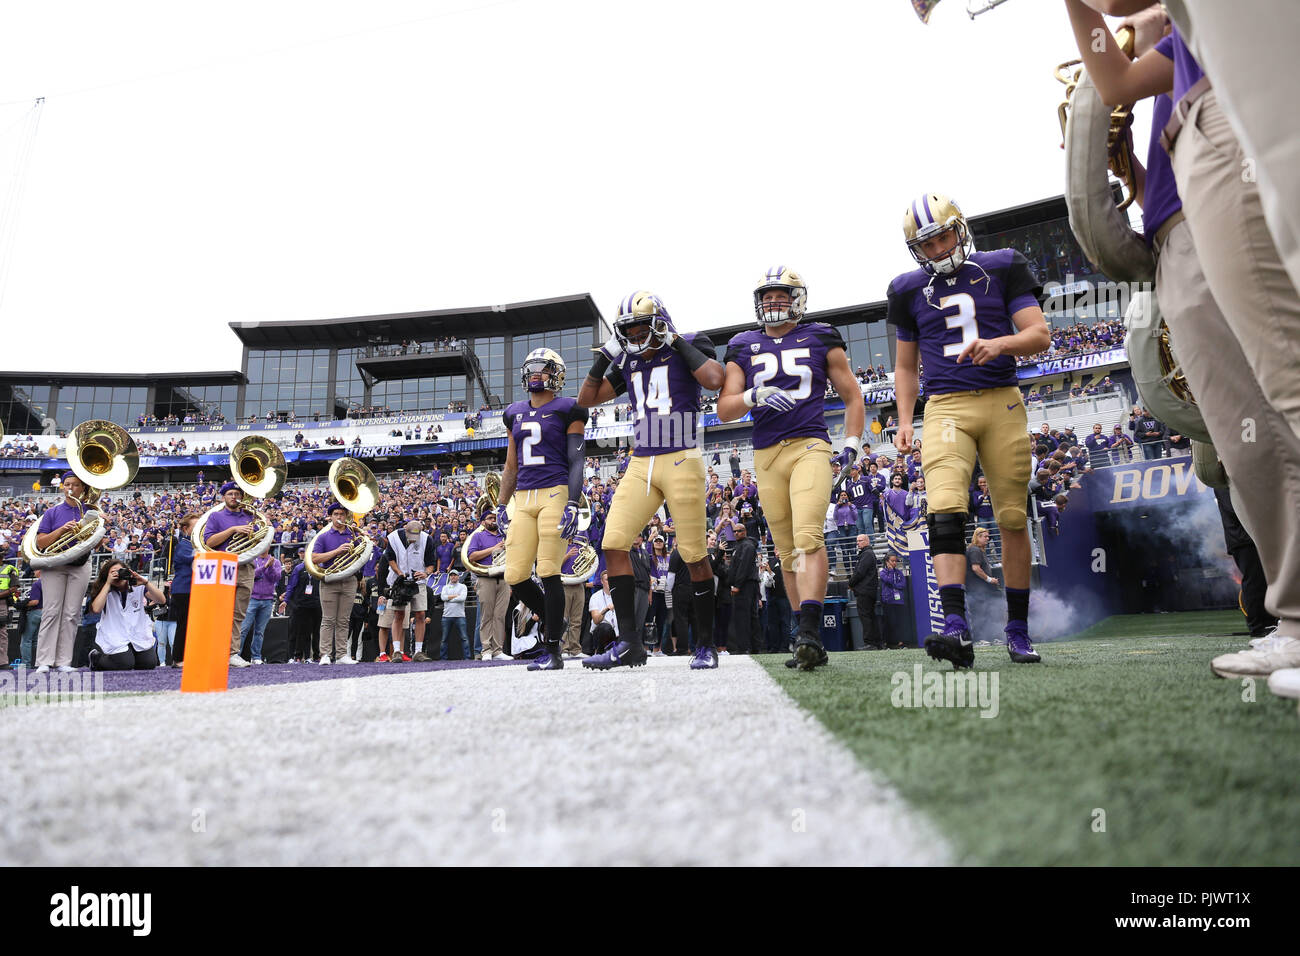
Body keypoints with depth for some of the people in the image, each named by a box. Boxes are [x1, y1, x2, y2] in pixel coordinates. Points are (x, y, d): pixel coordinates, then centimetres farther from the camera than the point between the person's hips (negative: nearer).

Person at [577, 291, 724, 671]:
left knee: (694, 554, -2)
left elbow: (714, 379, -20)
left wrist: (679, 343, -10)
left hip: (682, 461, -5)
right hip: (641, 464, 6)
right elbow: (587, 399, 19)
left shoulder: (688, 347, 1)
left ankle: (706, 644, 13)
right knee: (613, 543, -6)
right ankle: (629, 644, -1)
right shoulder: (628, 362, 15)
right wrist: (604, 357, 8)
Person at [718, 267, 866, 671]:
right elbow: (725, 409, 7)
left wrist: (852, 443, 2)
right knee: (788, 553, 5)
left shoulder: (820, 339, 10)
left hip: (810, 447, -3)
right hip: (766, 456, 3)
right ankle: (811, 644, 12)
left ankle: (809, 632, -27)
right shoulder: (743, 347, 13)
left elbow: (852, 396, 15)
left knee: (808, 538, -22)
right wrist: (754, 397, -13)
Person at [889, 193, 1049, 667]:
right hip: (946, 407, 0)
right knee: (944, 509, -21)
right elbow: (906, 366, 19)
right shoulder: (910, 290, 12)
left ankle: (1018, 632, 16)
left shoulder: (1001, 269, 8)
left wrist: (1000, 344, -19)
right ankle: (957, 629, -25)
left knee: (1013, 518, 3)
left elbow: (1040, 334, 2)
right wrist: (904, 422, 6)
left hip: (1002, 402, 0)